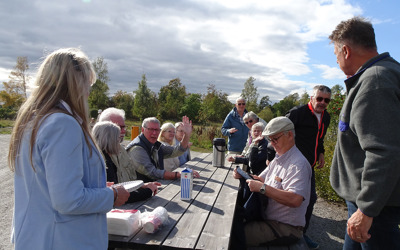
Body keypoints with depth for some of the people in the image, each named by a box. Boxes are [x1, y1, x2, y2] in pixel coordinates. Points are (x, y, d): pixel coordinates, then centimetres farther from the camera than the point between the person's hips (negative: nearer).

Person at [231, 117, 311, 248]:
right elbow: (260, 179, 18)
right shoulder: (278, 159, 11)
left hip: (286, 228, -9)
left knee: (236, 235, -21)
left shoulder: (298, 164, -20)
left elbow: (295, 200, -32)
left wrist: (262, 187, -30)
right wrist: (243, 176, -3)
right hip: (267, 217, 9)